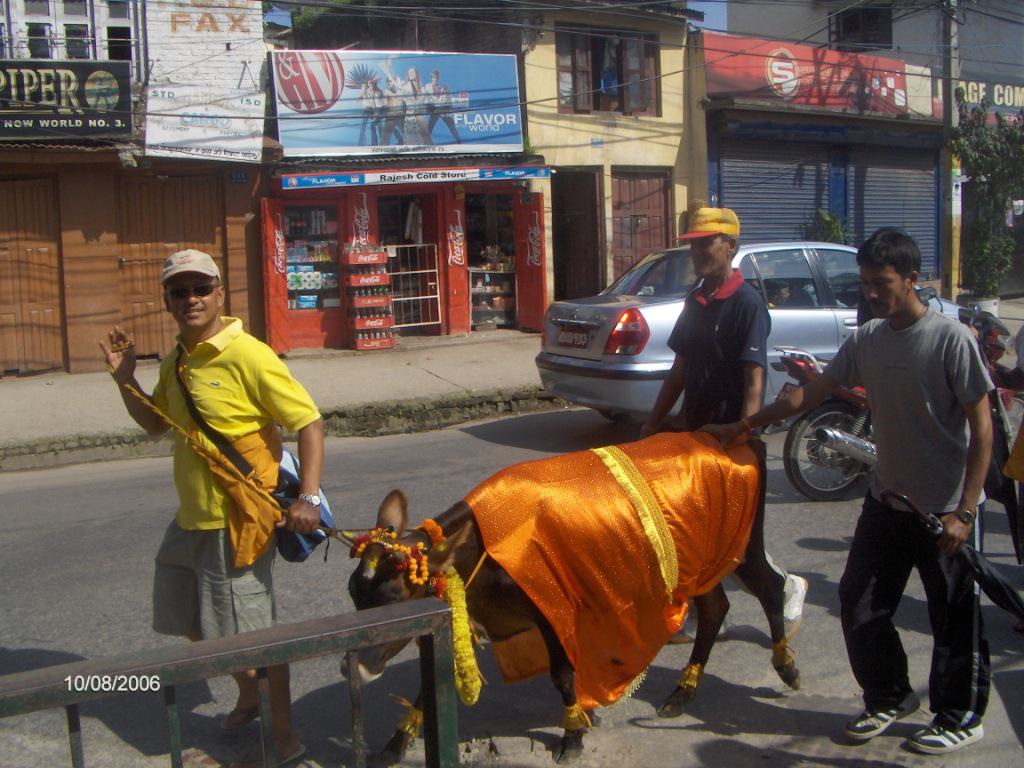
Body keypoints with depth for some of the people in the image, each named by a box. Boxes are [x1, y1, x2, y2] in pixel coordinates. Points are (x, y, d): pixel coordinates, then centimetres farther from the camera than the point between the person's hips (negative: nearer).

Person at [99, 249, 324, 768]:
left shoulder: (247, 357, -17)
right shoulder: (176, 362, 9)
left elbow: (309, 422, -18)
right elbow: (154, 423, 22)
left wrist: (308, 496, -26)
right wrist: (125, 377, 6)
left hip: (236, 522, -9)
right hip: (192, 516, 9)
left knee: (254, 632, 0)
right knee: (188, 619, 22)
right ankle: (248, 698, 44)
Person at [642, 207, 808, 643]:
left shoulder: (747, 302, -13)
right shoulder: (695, 302, 10)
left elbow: (754, 382, -19)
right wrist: (652, 427, 14)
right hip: (695, 435, 7)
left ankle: (787, 588, 24)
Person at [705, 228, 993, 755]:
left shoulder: (951, 339, -15)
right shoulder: (867, 340, 2)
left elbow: (982, 427, -14)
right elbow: (810, 395, 9)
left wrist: (964, 511, -17)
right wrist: (741, 427, 7)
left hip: (947, 509, -6)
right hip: (888, 498, 6)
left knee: (955, 618, 8)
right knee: (860, 605, 11)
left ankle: (961, 717, 28)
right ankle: (889, 698, 32)